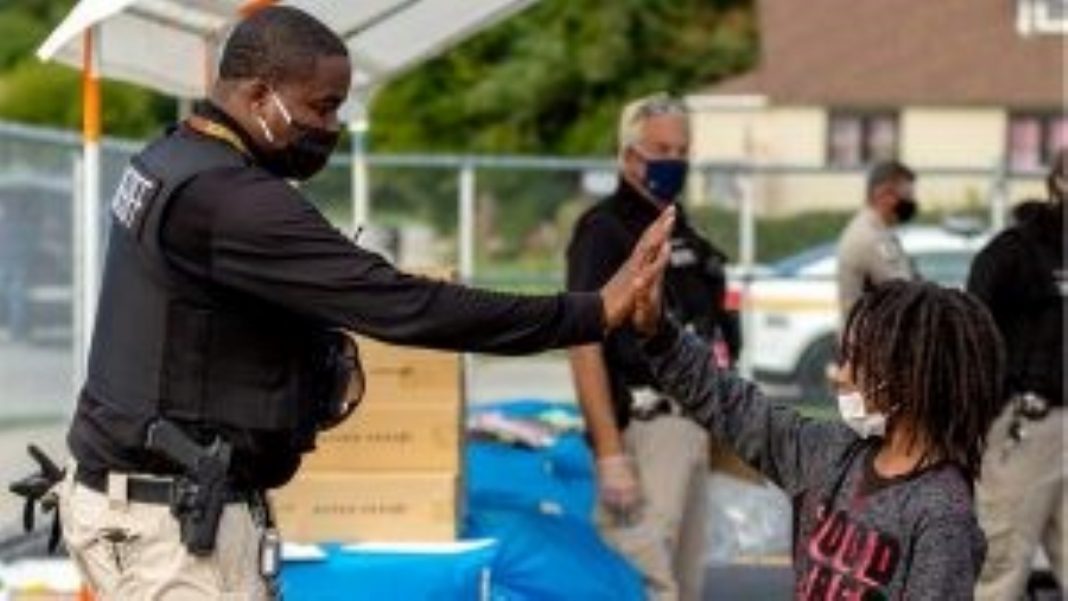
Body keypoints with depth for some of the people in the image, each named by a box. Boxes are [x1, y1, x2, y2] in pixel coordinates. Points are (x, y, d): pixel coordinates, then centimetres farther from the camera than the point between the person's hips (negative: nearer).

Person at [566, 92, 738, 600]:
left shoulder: (683, 233, 17)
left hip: (693, 421, 9)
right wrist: (611, 453, -23)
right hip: (644, 421, -9)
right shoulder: (605, 230, -10)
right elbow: (585, 345, -17)